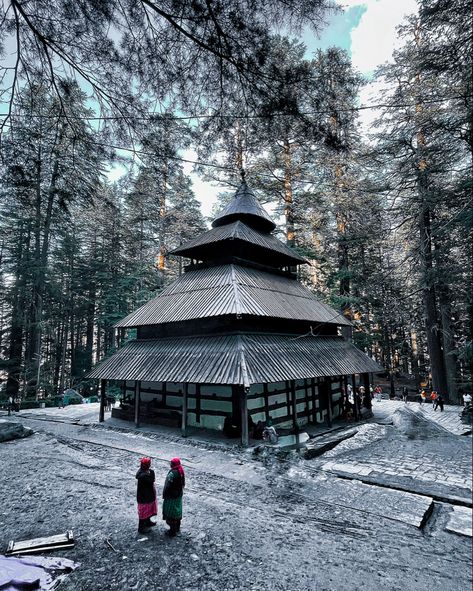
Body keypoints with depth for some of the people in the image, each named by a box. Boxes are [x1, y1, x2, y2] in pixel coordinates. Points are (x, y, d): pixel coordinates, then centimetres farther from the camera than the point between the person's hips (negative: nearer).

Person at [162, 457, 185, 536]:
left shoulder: (172, 473, -28)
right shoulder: (181, 472, -3)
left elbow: (168, 486, -22)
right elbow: (183, 483, 7)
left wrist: (164, 495, -9)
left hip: (171, 496, -8)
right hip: (179, 495, 8)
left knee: (171, 513, 7)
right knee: (177, 511, 21)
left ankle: (173, 531, 17)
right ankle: (177, 527, 35)